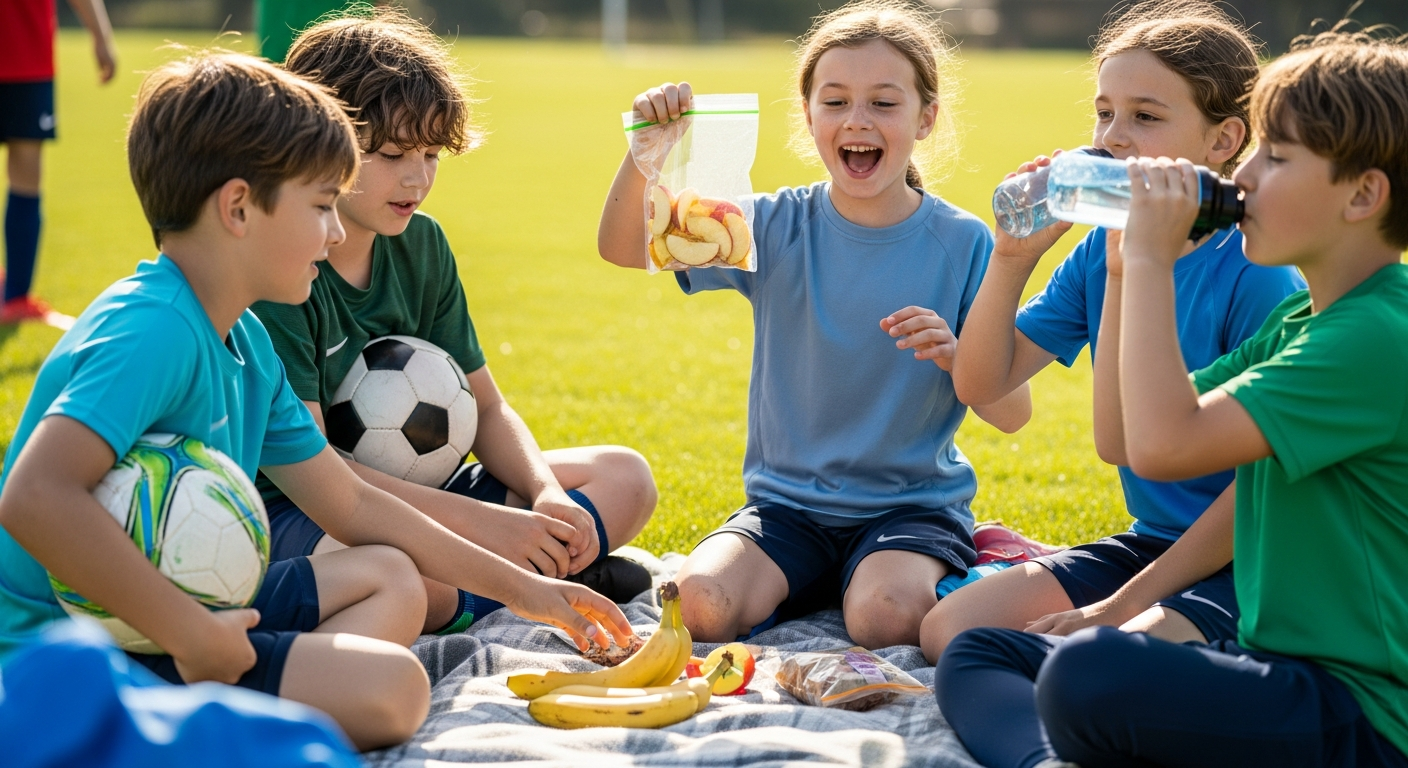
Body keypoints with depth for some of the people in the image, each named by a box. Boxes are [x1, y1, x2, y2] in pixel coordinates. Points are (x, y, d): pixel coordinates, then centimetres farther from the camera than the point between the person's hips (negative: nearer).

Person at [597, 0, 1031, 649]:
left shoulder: (962, 243, -5)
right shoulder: (780, 228, -1)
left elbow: (1012, 415, -5)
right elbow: (621, 247, -6)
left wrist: (957, 356, -27)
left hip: (914, 503, -2)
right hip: (788, 502, 2)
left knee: (886, 620, -31)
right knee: (704, 608, -24)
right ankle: (808, 586, 5)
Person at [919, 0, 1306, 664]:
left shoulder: (1257, 274, -18)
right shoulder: (1099, 254, 3)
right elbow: (980, 384, 5)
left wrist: (1120, 607, -18)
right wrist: (1012, 255, -10)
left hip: (1242, 562, -6)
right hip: (1149, 542, 6)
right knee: (948, 630, -6)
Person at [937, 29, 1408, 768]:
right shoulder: (1300, 315, 13)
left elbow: (1163, 443, -27)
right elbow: (1126, 434, 17)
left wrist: (1151, 260, -16)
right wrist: (1130, 270, 7)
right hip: (1274, 665, 10)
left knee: (1088, 674, -37)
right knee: (974, 654, 9)